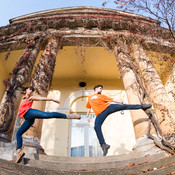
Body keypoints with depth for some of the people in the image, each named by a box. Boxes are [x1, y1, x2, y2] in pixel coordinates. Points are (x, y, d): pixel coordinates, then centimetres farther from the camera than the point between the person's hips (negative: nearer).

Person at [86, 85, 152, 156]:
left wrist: (120, 102, 16)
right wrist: (87, 116, 26)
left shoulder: (101, 96, 25)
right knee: (96, 127, -23)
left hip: (108, 107, 0)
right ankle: (103, 145, -19)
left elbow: (112, 100, 22)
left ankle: (142, 106, -6)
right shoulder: (90, 98, 27)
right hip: (100, 113, 0)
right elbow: (88, 107, 35)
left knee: (123, 106, -12)